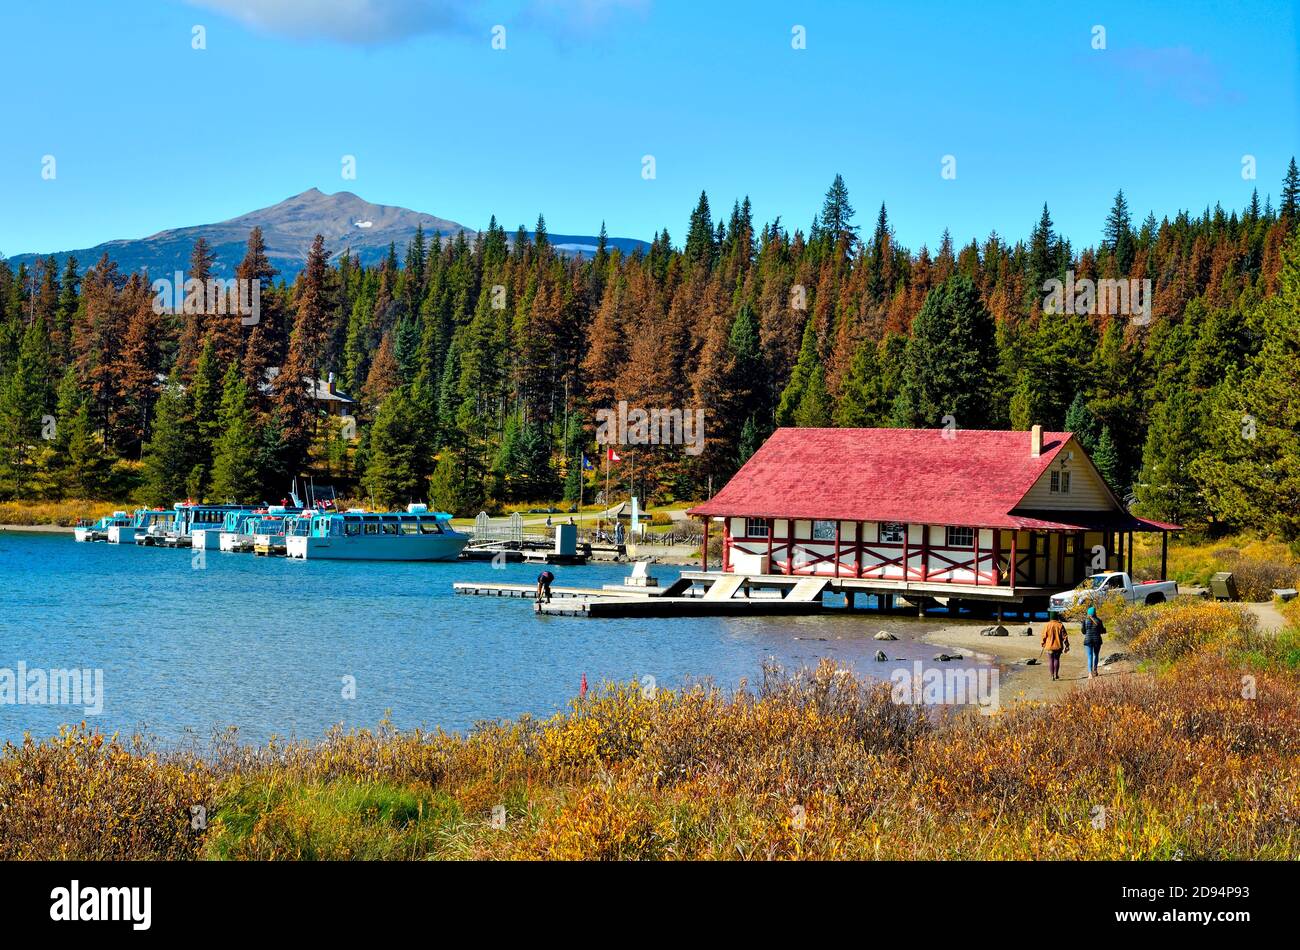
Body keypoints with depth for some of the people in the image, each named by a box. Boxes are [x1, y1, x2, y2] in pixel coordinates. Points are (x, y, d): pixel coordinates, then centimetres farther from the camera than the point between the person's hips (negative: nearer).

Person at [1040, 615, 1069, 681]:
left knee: (1051, 660, 7)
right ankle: (1056, 674, 12)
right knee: (1057, 659, 15)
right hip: (1058, 646, 1)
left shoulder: (1047, 625, -8)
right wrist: (1067, 645, 3)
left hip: (1049, 646, -1)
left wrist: (1043, 644, 13)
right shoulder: (1060, 625, -6)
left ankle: (1052, 675, 3)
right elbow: (1064, 636, -4)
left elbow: (1044, 636, -4)